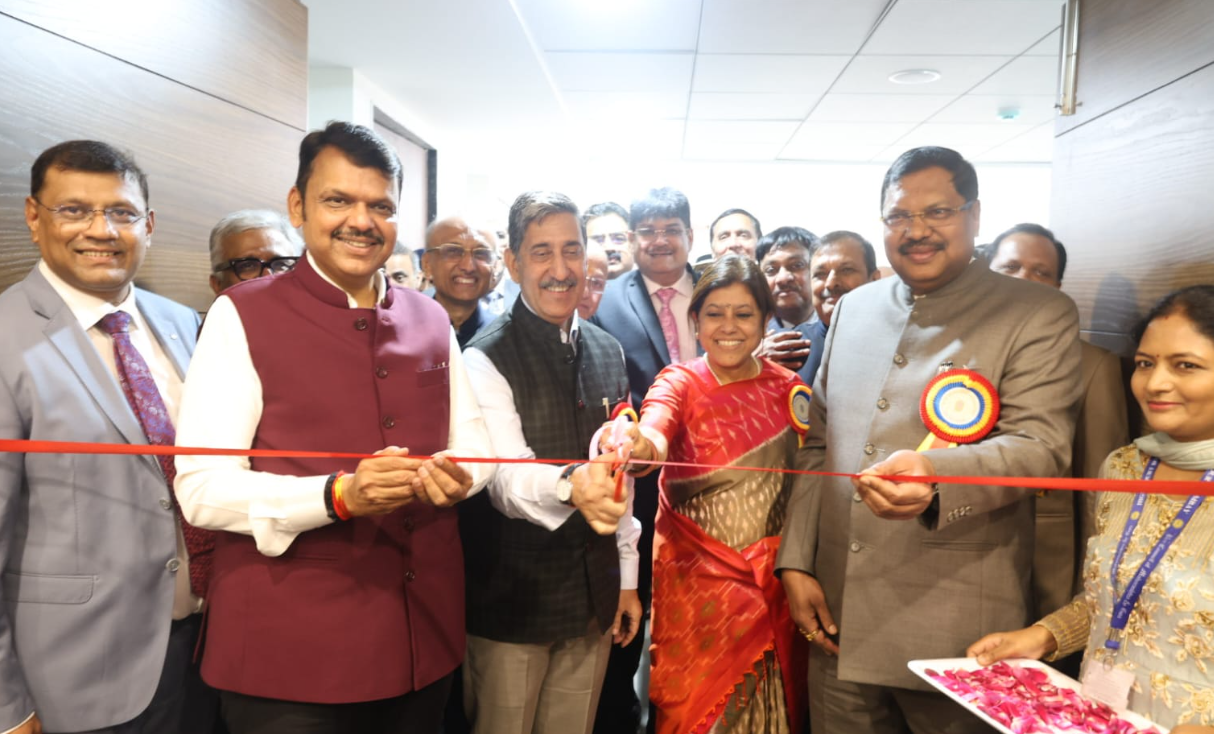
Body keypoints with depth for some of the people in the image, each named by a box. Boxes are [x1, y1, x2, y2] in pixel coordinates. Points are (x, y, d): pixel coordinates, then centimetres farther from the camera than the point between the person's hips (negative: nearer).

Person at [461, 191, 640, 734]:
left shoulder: (607, 352, 6)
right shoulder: (487, 359, -14)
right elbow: (505, 477, -27)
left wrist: (627, 577, 12)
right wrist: (569, 486, -48)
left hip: (594, 597, 5)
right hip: (511, 602, -5)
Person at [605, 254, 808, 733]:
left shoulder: (789, 388, 2)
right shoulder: (681, 382, -7)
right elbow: (655, 429, -29)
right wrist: (638, 445, -52)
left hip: (773, 583, 2)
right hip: (696, 579, -2)